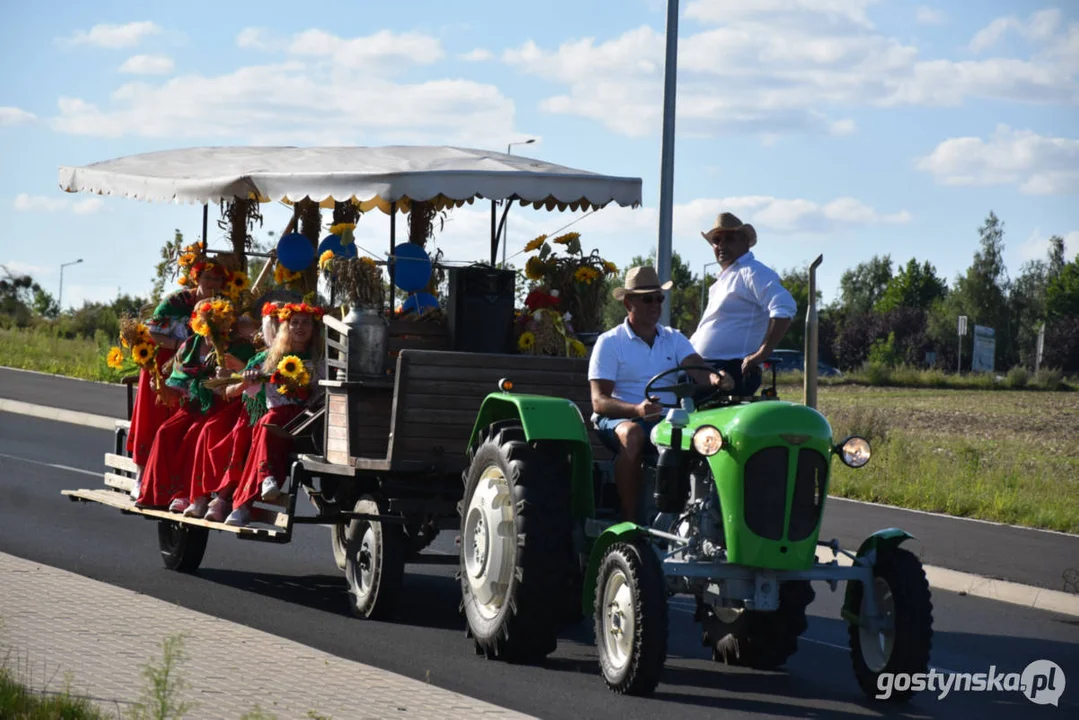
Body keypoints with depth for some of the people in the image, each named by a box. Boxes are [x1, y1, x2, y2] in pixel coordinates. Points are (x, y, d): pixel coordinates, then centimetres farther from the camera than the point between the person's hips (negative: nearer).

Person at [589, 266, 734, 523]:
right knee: (632, 435, -39)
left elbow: (696, 367, -4)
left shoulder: (674, 339, 15)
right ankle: (629, 520, -35)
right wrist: (637, 410, -28)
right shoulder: (609, 343, 2)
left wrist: (715, 379, -31)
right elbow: (599, 401, -8)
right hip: (620, 419, -3)